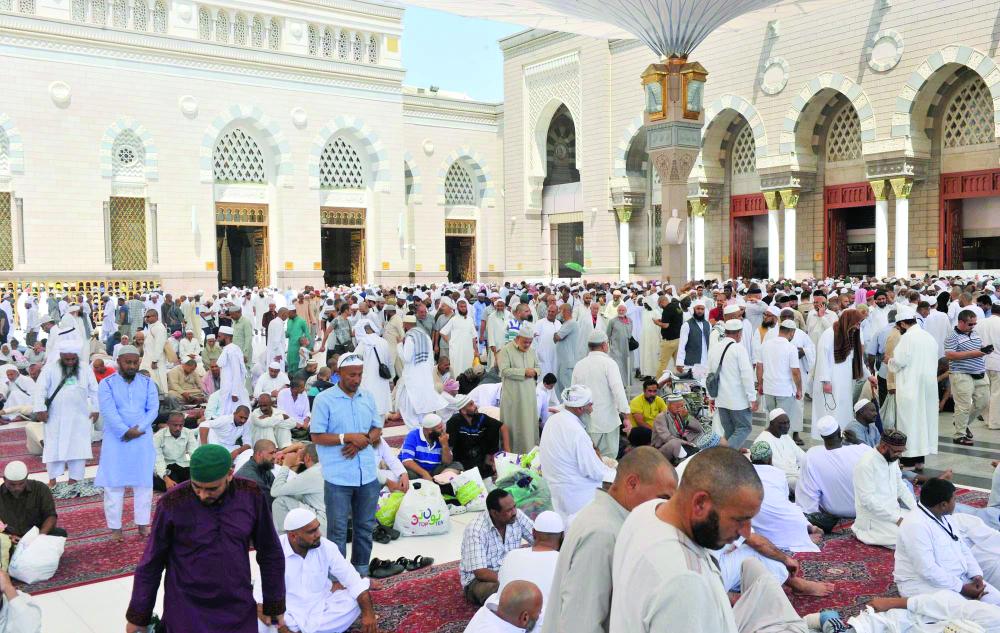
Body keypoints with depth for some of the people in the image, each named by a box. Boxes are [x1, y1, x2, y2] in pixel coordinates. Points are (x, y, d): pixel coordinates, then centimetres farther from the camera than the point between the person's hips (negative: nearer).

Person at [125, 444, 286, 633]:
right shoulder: (173, 503, -14)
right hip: (187, 613, -2)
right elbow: (151, 562, -3)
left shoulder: (251, 495, -10)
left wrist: (274, 604, 7)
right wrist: (138, 616, 4)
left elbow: (270, 553, 1)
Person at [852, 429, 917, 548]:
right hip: (873, 518, -8)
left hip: (893, 511, 8)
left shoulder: (893, 459, 6)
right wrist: (897, 519, -23)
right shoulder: (866, 463, -21)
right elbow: (868, 500, -24)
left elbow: (900, 487, 16)